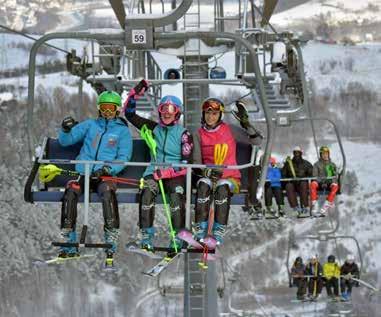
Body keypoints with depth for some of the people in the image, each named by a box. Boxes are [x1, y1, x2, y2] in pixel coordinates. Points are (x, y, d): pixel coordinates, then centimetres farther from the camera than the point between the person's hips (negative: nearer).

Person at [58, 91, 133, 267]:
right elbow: (65, 141, 17)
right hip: (83, 173, 2)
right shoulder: (90, 125, 21)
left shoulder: (122, 130, 15)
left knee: (107, 191, -36)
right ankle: (69, 244, -26)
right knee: (71, 191, -30)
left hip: (106, 175, -2)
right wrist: (66, 130, -6)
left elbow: (123, 158, 5)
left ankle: (111, 244, -35)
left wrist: (107, 169, -13)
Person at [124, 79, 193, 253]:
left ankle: (178, 237, -28)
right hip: (154, 173, 2)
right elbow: (130, 114, 18)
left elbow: (186, 162, -7)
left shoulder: (184, 134, 2)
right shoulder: (154, 128, 14)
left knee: (176, 195, -33)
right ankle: (146, 235, -29)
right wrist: (135, 93, 4)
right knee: (147, 192, -30)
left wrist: (168, 171, -21)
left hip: (175, 175, -2)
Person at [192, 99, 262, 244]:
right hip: (208, 176, 1)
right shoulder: (199, 134, 8)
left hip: (230, 177, -1)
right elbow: (196, 162, 4)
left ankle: (219, 232, -35)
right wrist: (207, 171, -17)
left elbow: (256, 141, -1)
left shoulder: (229, 130, 4)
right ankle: (200, 231, -34)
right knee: (203, 185, -34)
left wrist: (245, 123, -14)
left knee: (222, 187, -35)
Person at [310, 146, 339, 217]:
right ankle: (314, 208, -43)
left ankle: (324, 209, -45)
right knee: (313, 184, -35)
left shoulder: (332, 165, 18)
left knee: (335, 186, -35)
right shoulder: (317, 164, 13)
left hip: (330, 183, 1)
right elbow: (315, 176, 2)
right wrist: (321, 182, -17)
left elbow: (335, 176, 9)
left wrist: (332, 181, -14)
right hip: (320, 183, -1)